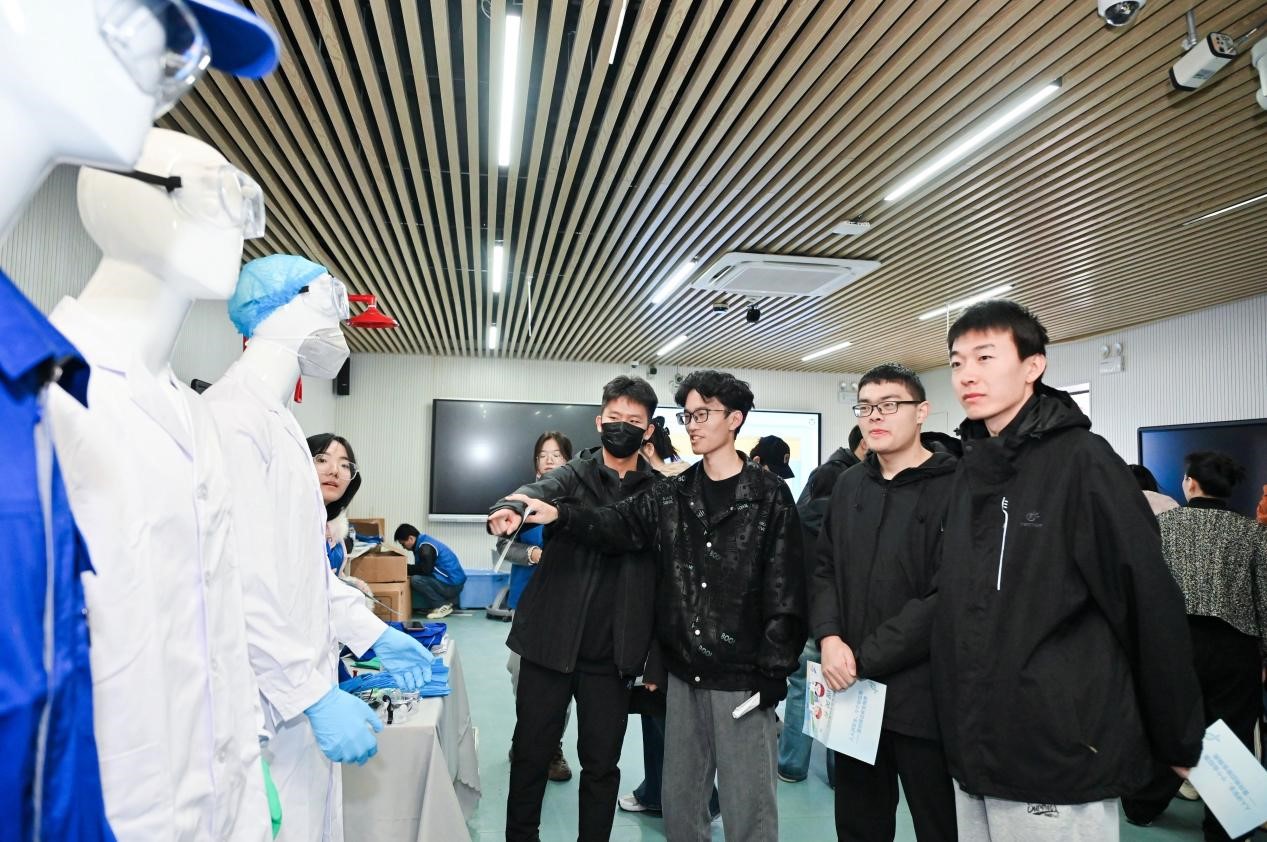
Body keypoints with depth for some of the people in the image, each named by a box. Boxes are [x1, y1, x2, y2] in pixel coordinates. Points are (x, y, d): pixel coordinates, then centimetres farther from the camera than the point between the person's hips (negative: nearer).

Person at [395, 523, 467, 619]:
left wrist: (405, 568, -9)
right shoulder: (424, 542, 14)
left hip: (452, 584, -10)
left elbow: (425, 570, -21)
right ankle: (445, 601, 10)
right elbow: (420, 568, 17)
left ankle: (442, 606, -8)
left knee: (415, 580, -19)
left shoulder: (426, 548, -16)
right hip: (453, 582, 10)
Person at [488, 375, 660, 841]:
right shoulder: (572, 475, -1)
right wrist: (509, 509, -47)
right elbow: (536, 491, -23)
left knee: (602, 763, 12)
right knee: (531, 752, 14)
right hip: (550, 642, 0)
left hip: (612, 654, 0)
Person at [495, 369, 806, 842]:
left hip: (742, 677, -4)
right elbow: (615, 525, -8)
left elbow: (785, 591, -9)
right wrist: (556, 515, -26)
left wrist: (774, 672, -12)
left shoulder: (770, 496, -7)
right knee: (680, 799, 18)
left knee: (747, 804, 7)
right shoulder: (671, 495, 6)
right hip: (683, 674, 5)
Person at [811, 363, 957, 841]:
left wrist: (865, 659, -16)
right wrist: (830, 637, -8)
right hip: (852, 692, 6)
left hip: (922, 695, -5)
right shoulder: (849, 485, 9)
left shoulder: (954, 487, -11)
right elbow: (824, 570, 10)